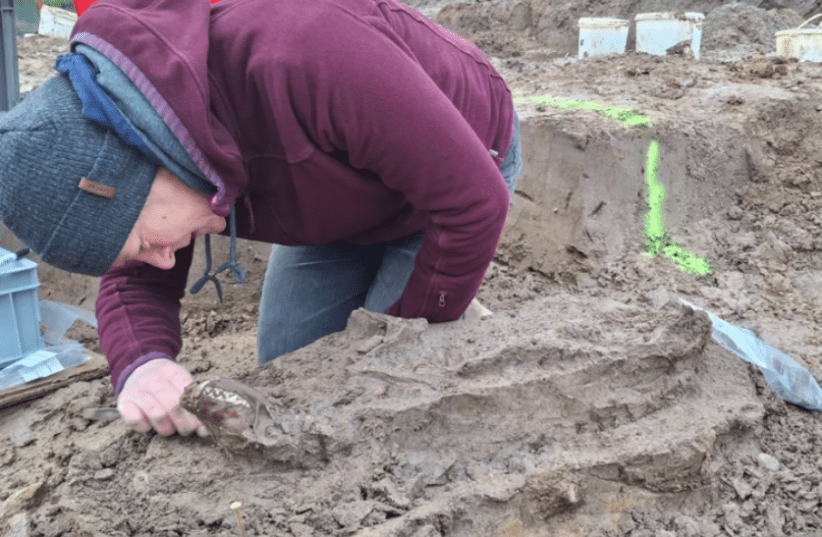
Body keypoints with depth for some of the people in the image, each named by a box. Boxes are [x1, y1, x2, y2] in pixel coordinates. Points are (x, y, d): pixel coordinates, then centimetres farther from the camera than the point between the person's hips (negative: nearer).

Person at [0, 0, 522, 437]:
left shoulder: (303, 58, -44)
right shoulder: (129, 128, -19)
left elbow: (474, 201, -35)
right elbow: (137, 284, -8)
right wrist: (141, 368, -32)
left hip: (461, 171, -5)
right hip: (343, 211, 6)